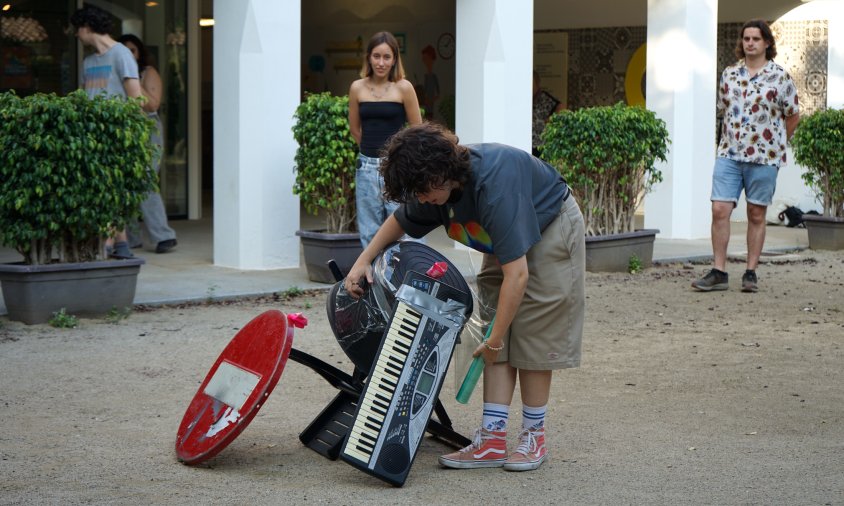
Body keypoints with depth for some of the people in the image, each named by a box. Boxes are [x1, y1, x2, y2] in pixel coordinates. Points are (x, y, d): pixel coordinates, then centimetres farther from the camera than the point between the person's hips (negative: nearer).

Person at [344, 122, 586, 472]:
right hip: (507, 241, 7)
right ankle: (493, 441, -4)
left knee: (534, 336, -8)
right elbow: (400, 221, 10)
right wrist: (364, 260, -5)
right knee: (499, 334, -3)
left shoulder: (493, 184, -40)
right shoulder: (437, 185, -14)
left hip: (552, 230, -7)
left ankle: (533, 438, 4)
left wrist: (494, 341, -32)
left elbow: (517, 274, -39)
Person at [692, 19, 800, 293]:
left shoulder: (780, 77, -1)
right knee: (719, 210, -6)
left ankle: (751, 273, 12)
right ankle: (719, 273, -1)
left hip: (764, 157, -3)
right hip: (728, 154, 3)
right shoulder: (729, 74, 9)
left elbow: (793, 116, 7)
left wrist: (773, 144, 10)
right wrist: (732, 141, 12)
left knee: (756, 215, 4)